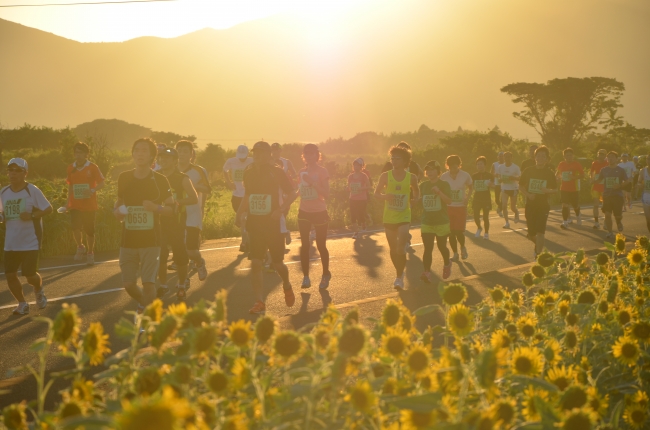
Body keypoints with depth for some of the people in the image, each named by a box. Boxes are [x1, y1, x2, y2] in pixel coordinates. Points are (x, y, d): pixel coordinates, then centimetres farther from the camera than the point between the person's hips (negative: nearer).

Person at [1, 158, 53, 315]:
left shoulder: (32, 190, -10)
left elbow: (48, 209, -8)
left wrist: (32, 215, -22)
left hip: (30, 241, -5)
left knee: (30, 275, -6)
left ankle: (39, 291, 30)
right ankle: (23, 304, 18)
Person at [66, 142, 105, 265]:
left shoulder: (93, 167, -5)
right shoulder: (71, 168, 5)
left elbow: (101, 183, -3)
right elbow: (70, 186, 14)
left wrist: (93, 190, -23)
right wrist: (68, 203, 11)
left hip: (89, 205, -2)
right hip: (75, 205, 2)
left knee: (89, 230, 5)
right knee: (75, 228, -15)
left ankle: (90, 253, 23)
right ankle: (80, 248, 11)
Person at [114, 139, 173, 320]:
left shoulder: (159, 180, -3)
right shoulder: (124, 178, 5)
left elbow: (172, 208, 2)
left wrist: (156, 208, -18)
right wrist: (117, 211, -3)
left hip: (151, 241, -3)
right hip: (128, 241, 3)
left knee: (148, 283, -11)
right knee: (128, 284, 5)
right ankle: (145, 304, 35)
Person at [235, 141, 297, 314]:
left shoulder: (276, 172, -7)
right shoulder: (248, 172, 6)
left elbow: (292, 194, -6)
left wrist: (281, 210, -20)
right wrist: (239, 213, 6)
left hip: (272, 223, -3)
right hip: (254, 224, 3)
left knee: (277, 263, 4)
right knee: (255, 263, -6)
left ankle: (287, 286, 36)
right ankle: (259, 302, -2)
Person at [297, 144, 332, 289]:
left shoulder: (322, 171, -9)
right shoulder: (301, 172, 6)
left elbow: (326, 194, -16)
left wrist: (313, 183, -24)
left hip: (319, 212, -4)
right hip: (304, 212, 4)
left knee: (321, 245, 2)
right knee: (304, 245, -1)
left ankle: (326, 276, 19)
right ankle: (306, 277, 5)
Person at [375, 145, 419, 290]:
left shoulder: (411, 177, -4)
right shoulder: (385, 176, -5)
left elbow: (416, 192, 14)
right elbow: (376, 193, 3)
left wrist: (413, 201, -7)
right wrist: (385, 196, -19)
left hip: (404, 217, -2)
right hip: (389, 217, 2)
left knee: (401, 248, -16)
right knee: (393, 249, 12)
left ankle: (399, 277, -3)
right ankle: (399, 272, 34)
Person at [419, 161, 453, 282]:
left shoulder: (444, 184, -6)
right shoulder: (423, 185, 6)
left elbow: (449, 201, -17)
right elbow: (419, 199, 17)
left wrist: (439, 192, -31)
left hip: (441, 222, -3)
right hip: (427, 222, 3)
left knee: (442, 246, 10)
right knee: (427, 248, -6)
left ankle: (447, 264, 39)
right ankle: (427, 272, -11)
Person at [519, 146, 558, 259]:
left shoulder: (549, 173, -2)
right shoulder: (528, 171, 0)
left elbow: (556, 189, 6)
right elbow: (521, 185, 8)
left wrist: (548, 190, -17)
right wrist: (527, 194, -11)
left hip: (543, 206, -1)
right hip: (530, 206, 2)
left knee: (540, 232, -15)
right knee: (531, 235, 9)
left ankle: (538, 255, -10)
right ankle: (538, 245, 43)